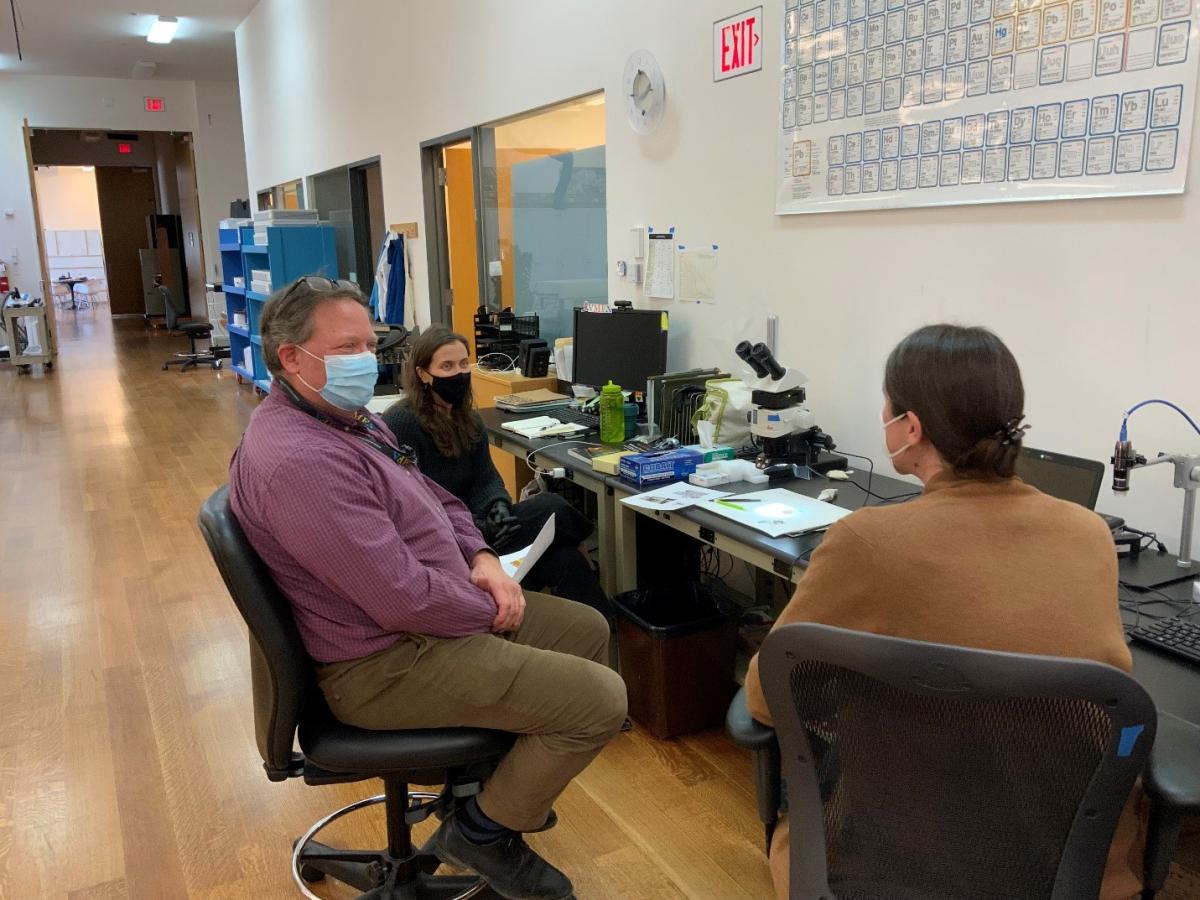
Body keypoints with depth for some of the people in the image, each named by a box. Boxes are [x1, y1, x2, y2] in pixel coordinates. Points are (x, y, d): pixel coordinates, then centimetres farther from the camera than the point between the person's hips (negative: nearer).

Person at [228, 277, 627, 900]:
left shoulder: (347, 418, 6)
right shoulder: (299, 462, -29)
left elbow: (434, 498, 17)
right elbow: (406, 599, -30)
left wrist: (481, 558, -1)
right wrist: (491, 611, -13)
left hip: (433, 614, 11)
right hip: (384, 661, -11)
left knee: (587, 628, 19)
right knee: (600, 698, -13)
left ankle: (503, 771, 31)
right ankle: (485, 830, 8)